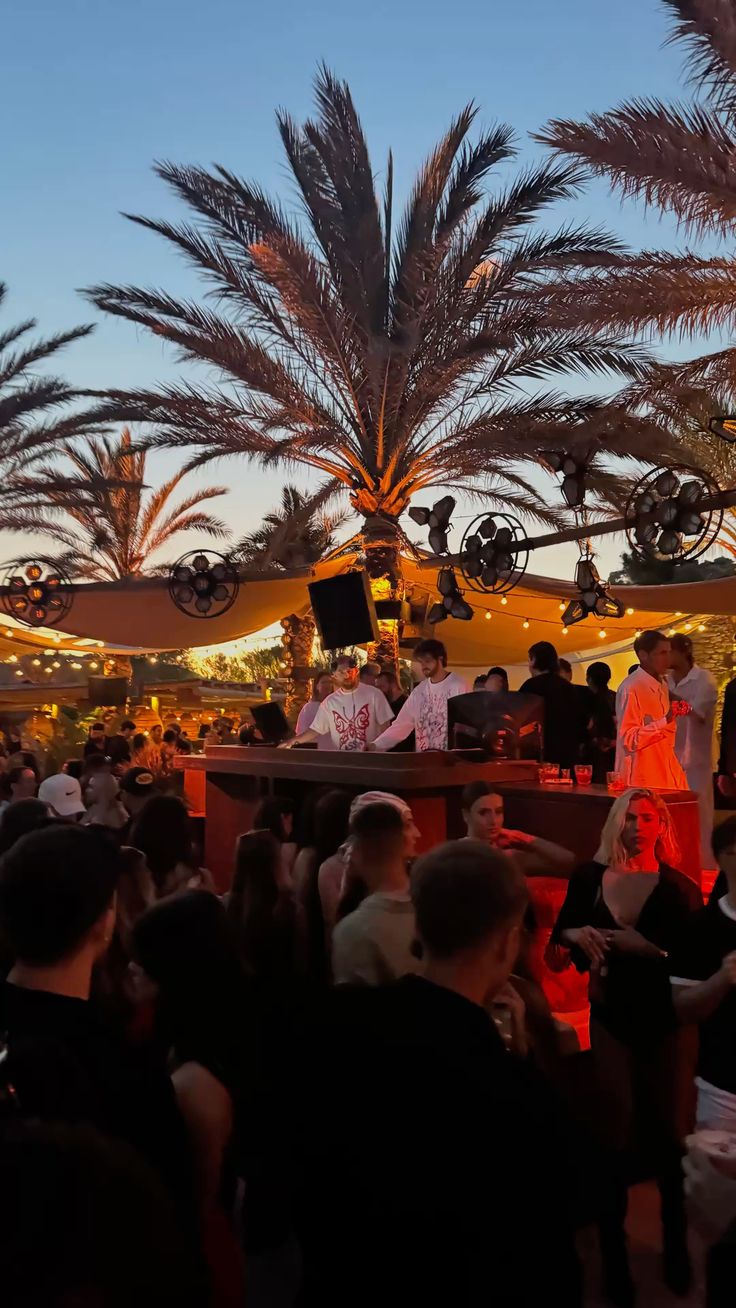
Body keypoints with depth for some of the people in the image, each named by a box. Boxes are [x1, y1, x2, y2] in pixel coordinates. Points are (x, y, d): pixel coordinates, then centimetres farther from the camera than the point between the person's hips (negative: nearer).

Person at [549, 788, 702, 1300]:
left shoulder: (680, 888, -6)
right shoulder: (590, 879, -2)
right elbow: (559, 942, 4)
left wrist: (646, 947, -25)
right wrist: (573, 936, -17)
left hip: (665, 1018, -1)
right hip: (611, 1017, 1)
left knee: (668, 1129, 11)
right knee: (615, 1130, 7)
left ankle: (676, 1243, 32)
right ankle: (614, 1248, 24)